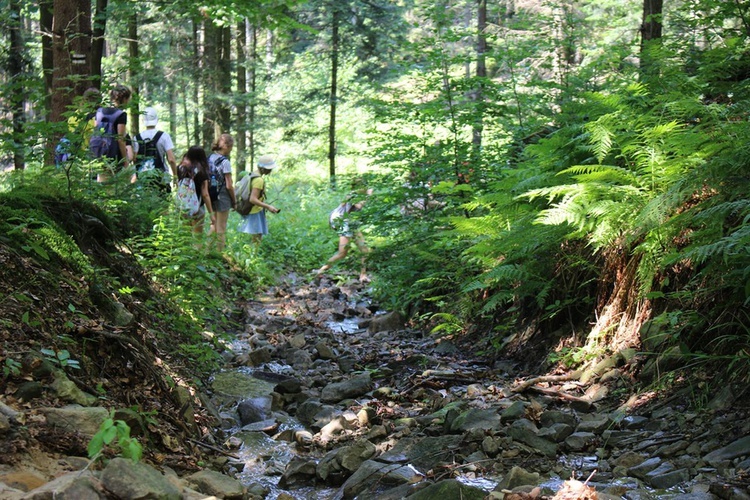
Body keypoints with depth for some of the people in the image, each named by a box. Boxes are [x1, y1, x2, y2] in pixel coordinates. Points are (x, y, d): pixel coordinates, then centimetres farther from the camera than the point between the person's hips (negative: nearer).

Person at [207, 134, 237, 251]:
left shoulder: (210, 158, 4)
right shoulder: (225, 162, -17)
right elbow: (229, 186, -15)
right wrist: (234, 201, -2)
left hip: (211, 197, 7)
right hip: (222, 197, -7)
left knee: (214, 225, 21)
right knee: (221, 228, 5)